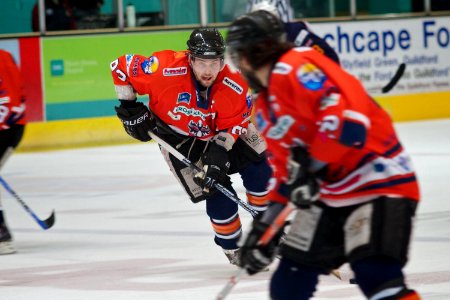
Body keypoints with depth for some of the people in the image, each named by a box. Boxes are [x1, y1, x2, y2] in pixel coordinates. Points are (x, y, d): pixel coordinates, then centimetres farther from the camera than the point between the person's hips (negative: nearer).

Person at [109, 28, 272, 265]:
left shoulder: (235, 84, -29)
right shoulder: (164, 70, -36)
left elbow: (231, 127, -18)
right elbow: (121, 66, -23)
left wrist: (218, 156, -31)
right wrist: (130, 110, -17)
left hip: (219, 132, 3)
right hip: (177, 137, -3)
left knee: (258, 169, 0)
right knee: (217, 193, -10)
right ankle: (234, 250, 12)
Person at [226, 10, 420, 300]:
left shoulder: (295, 68, -17)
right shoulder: (265, 110, 15)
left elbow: (346, 112, -29)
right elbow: (285, 171, 21)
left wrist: (312, 167, -25)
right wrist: (264, 227, 18)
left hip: (379, 181, -10)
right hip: (330, 195, 10)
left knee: (377, 276, -24)